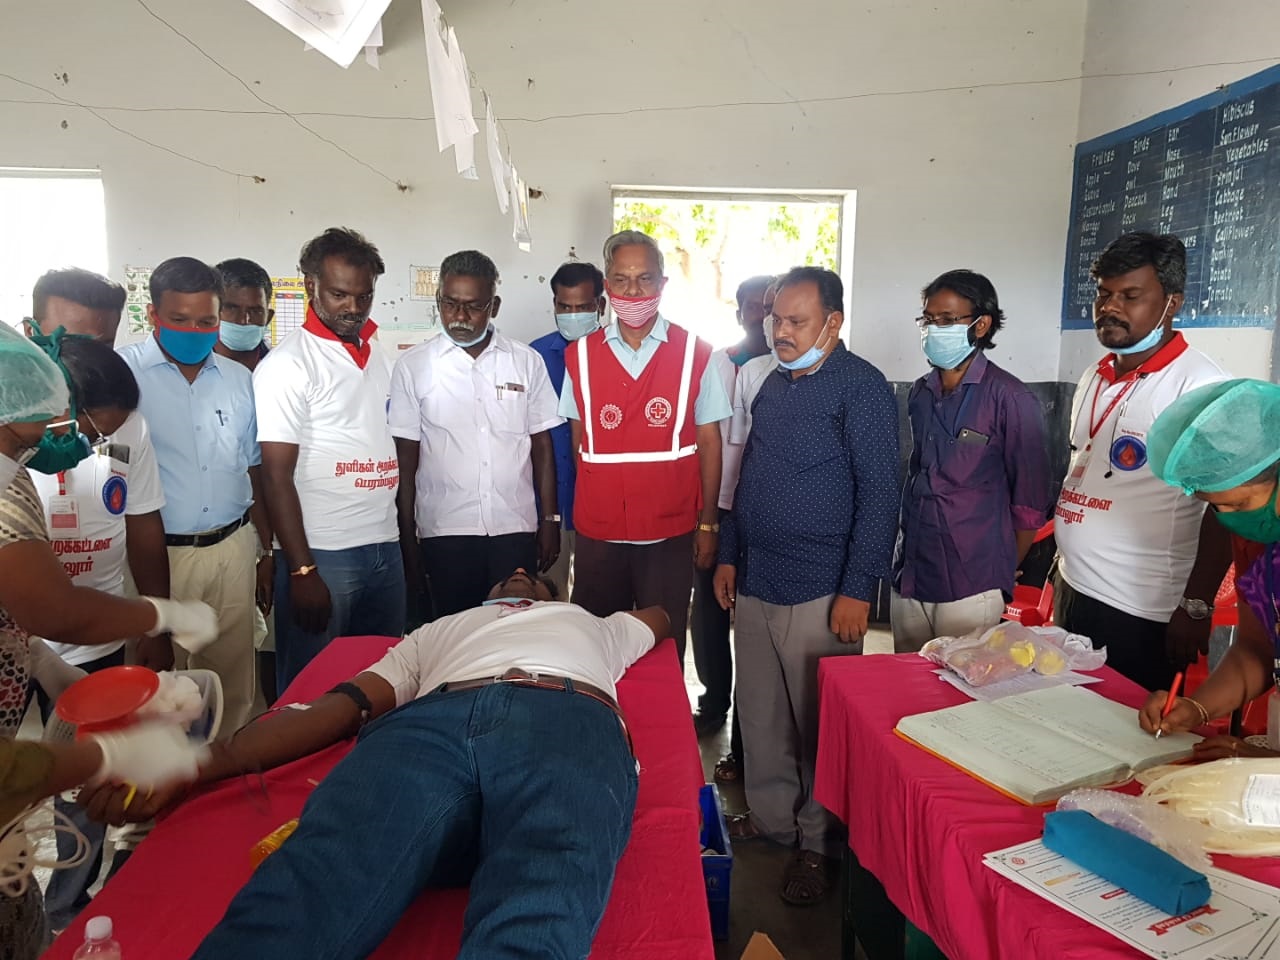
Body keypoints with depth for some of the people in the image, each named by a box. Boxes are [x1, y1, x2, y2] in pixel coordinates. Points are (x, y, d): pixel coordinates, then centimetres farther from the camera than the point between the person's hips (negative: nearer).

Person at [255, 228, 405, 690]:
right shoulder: (286, 365, -8)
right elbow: (277, 476, -11)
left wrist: (408, 536, 10)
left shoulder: (379, 357, 12)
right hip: (323, 555, -6)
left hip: (386, 548, 6)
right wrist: (301, 571, -15)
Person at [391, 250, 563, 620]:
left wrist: (550, 519, 5)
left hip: (516, 528, 1)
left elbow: (541, 444, 7)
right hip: (445, 532, -1)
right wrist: (407, 539, 1)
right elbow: (406, 458, 2)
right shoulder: (412, 367, 0)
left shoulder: (527, 361, 4)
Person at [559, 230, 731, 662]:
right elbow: (579, 441, 10)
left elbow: (708, 443, 1)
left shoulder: (695, 355, -2)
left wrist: (708, 524, 0)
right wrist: (589, 507, 6)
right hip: (597, 533, 2)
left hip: (670, 533, -2)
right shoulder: (581, 355, 4)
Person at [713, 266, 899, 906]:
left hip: (818, 593, -7)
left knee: (818, 723, 6)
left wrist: (858, 589, -17)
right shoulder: (774, 384, 13)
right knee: (760, 711, 16)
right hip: (754, 583, 7)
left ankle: (820, 843, 24)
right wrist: (729, 555, 16)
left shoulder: (861, 388, -9)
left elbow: (879, 492, -14)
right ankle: (769, 817, 35)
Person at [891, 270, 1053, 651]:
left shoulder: (1010, 398, -9)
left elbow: (1030, 501, -6)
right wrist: (905, 557, 15)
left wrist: (1003, 575, 1)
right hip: (909, 576, 6)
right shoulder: (919, 393, 10)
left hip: (971, 587, -6)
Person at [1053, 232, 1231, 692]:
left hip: (1141, 613, -7)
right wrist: (1059, 569, 13)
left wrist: (1197, 606, -16)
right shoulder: (1095, 377, 10)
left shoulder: (1200, 386, -14)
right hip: (1072, 590, 7)